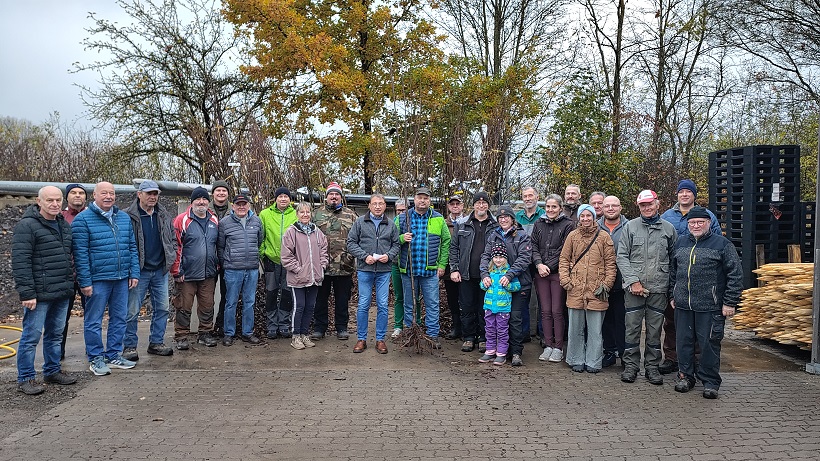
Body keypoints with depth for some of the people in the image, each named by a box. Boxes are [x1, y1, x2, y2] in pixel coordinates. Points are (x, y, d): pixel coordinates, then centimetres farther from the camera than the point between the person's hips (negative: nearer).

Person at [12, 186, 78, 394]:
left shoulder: (64, 225, 14)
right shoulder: (27, 225, -10)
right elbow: (20, 261, -15)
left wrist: (71, 285, 17)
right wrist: (27, 293, -19)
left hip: (62, 292, 7)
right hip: (39, 294, -7)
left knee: (55, 334, 16)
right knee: (31, 335, 0)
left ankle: (52, 371, 28)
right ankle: (25, 379, 10)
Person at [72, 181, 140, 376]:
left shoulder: (124, 218, 11)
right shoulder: (83, 219, -5)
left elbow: (132, 247, 13)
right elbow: (80, 253, -9)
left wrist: (134, 273, 6)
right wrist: (85, 281, -12)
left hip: (122, 279, 5)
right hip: (97, 279, -5)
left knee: (119, 318, 11)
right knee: (94, 321, 4)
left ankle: (114, 355, 23)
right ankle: (96, 359, 16)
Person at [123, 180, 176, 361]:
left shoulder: (165, 216, 9)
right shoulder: (128, 216, -8)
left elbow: (173, 238, 18)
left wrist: (170, 257, 5)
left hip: (161, 271, 5)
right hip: (139, 271, -5)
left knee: (162, 308, 11)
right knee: (132, 310, 1)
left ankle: (156, 342, 23)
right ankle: (129, 346, 12)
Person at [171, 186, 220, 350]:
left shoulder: (214, 221, 10)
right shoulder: (182, 220, -5)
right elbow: (175, 247, -7)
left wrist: (217, 266, 13)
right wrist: (177, 271, -11)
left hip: (208, 274, 4)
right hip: (187, 274, -4)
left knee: (207, 306, 11)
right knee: (184, 307, 3)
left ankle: (205, 334, 25)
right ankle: (181, 337, 15)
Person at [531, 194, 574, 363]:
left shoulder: (568, 225, -1)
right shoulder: (539, 224, 12)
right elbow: (534, 247, 9)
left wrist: (548, 266, -10)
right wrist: (539, 264, -7)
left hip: (558, 273, -4)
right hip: (541, 273, 4)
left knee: (557, 311, -3)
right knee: (545, 311, 6)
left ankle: (558, 348, 7)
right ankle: (548, 346, 14)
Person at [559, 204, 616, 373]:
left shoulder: (604, 237, 2)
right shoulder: (572, 236, 7)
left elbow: (610, 263, 3)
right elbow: (564, 260, 9)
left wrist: (606, 284, -4)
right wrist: (566, 281, -1)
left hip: (596, 290, -1)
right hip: (575, 290, 2)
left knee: (595, 330, 5)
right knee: (576, 328, 9)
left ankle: (593, 362, 16)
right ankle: (577, 361, 21)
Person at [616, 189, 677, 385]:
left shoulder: (668, 229, 7)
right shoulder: (630, 226, 4)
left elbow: (674, 259, 10)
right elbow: (621, 257, 0)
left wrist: (672, 285, 1)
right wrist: (633, 281, -9)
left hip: (659, 288, 1)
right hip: (633, 287, -1)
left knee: (655, 329, 8)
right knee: (632, 328, 3)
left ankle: (652, 366, 19)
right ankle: (630, 365, 14)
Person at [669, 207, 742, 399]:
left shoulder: (722, 244, -2)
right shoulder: (681, 243, 13)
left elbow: (735, 275, -5)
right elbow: (673, 272, 21)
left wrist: (730, 303, -9)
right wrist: (673, 296, 17)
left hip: (710, 307, -4)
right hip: (683, 305, 5)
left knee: (709, 343, 2)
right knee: (684, 342, 10)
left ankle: (710, 381, 15)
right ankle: (685, 376, 24)